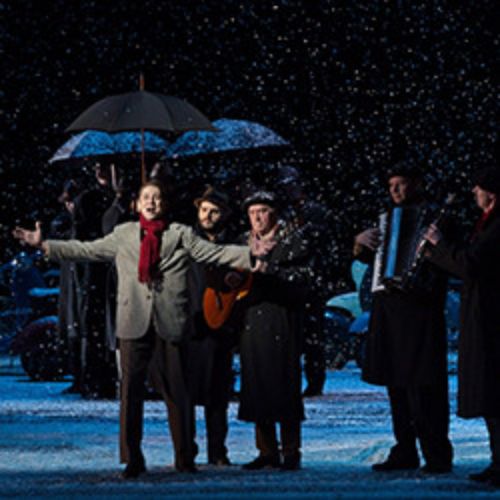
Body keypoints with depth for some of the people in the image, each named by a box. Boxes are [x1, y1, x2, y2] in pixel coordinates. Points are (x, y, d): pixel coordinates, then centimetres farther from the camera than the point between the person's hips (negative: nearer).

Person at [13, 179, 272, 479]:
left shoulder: (181, 234, 10)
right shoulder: (123, 235, 16)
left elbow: (212, 252, 2)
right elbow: (87, 250, 18)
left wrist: (249, 254, -12)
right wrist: (44, 245, 14)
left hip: (170, 321, -1)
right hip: (134, 321, 1)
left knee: (177, 391, 2)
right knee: (131, 390, -2)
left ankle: (185, 457, 12)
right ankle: (133, 459, 3)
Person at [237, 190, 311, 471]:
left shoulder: (293, 241, 2)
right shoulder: (243, 243, 18)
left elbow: (300, 279, -7)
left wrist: (265, 273, -16)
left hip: (282, 322, -5)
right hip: (251, 320, 5)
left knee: (284, 383, -6)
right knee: (256, 385, 3)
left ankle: (291, 453, -1)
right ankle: (267, 452, 10)